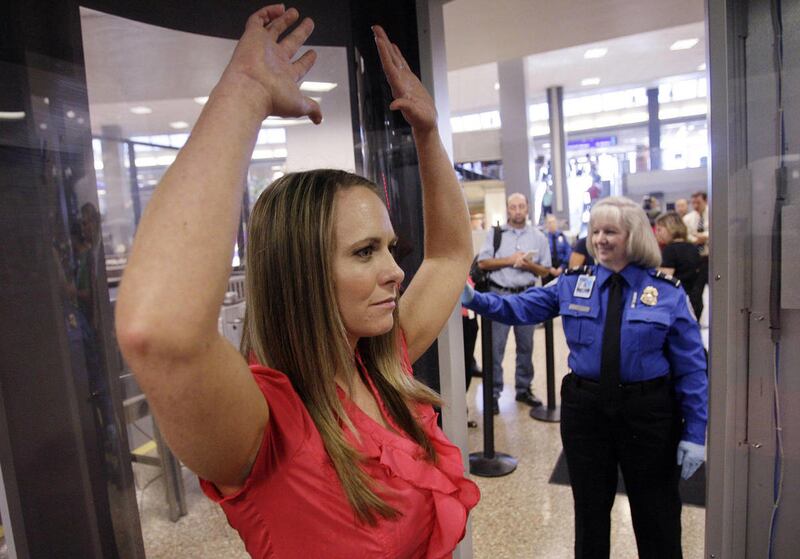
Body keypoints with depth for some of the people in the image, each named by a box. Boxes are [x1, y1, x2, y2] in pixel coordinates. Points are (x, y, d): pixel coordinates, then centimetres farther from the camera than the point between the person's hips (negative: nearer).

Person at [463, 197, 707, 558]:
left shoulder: (667, 293, -6)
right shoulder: (572, 284, -1)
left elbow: (691, 367, -5)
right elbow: (520, 308, -5)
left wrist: (695, 432, -6)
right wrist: (474, 299, -21)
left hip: (648, 411, -1)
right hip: (586, 407, 1)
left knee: (655, 514, 18)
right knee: (590, 508, 19)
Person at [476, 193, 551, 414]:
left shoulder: (538, 237, 7)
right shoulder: (495, 233, 3)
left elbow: (545, 270, 8)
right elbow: (482, 262, -3)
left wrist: (529, 265, -12)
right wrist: (509, 260, -12)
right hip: (499, 295, -2)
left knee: (526, 345, 11)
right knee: (496, 346, -2)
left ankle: (523, 389, 25)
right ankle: (493, 393, 6)